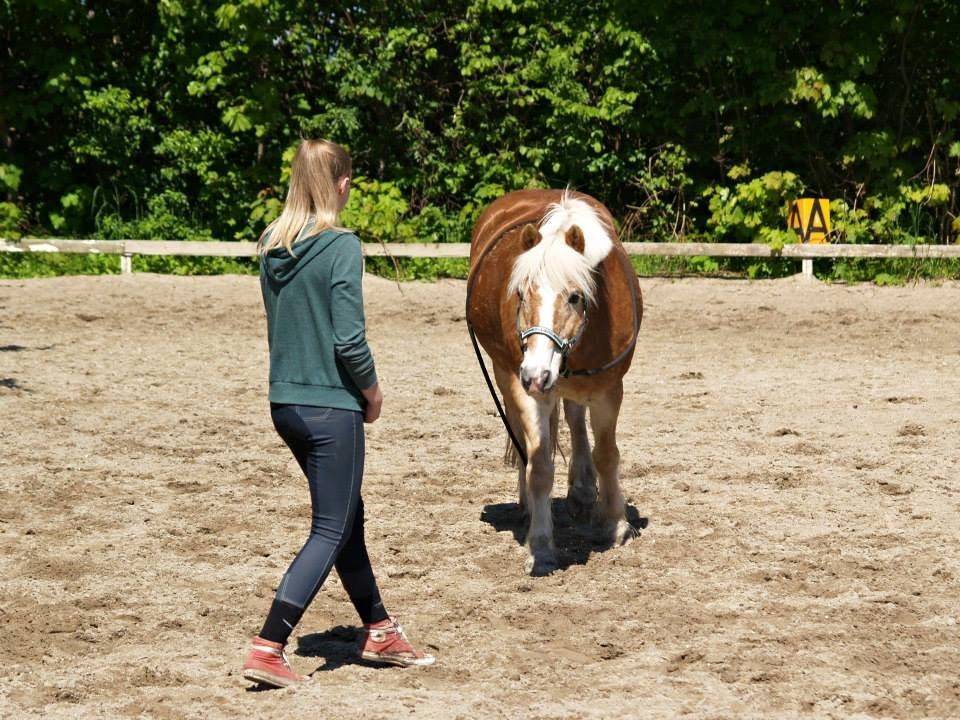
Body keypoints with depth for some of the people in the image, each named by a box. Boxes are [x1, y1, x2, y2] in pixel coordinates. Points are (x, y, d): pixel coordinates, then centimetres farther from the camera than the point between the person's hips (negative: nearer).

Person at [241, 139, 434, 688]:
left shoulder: (273, 246, 5)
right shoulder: (341, 246, -16)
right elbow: (349, 338, -19)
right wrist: (373, 392, -2)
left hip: (285, 402, 7)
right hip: (331, 407, -7)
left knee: (347, 515, 20)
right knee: (332, 530, 2)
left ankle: (379, 632, 32)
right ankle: (268, 649, -6)